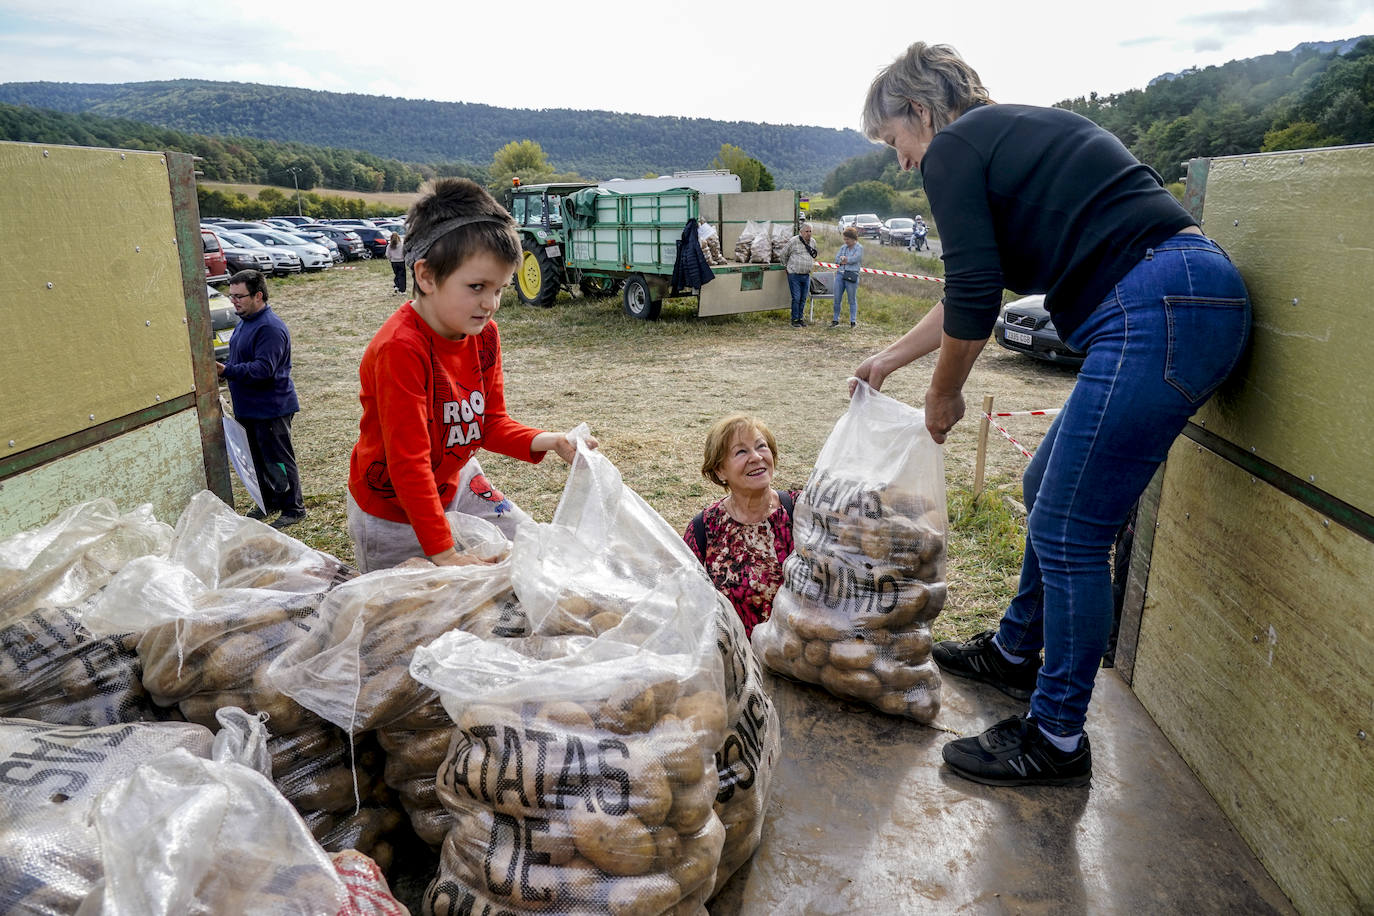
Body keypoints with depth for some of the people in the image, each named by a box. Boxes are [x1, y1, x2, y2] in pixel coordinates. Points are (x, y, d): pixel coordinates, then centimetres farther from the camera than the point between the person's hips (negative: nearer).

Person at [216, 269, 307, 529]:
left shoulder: (270, 328, -21)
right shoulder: (245, 321, 12)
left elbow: (264, 368, -30)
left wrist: (226, 371, -35)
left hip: (271, 408, -10)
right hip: (249, 408, 10)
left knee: (278, 460, -1)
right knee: (259, 458, 19)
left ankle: (293, 509, 11)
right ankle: (269, 503, 33)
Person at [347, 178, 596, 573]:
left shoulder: (484, 334, -9)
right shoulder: (400, 349, -33)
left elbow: (491, 423, -2)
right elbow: (408, 464, -32)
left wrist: (542, 441, -23)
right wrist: (443, 554, -31)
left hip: (455, 482, 7)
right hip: (392, 509, -7)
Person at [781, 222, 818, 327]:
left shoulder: (813, 242, 10)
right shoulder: (794, 241, -7)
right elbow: (784, 254, 5)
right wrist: (788, 265, 14)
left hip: (806, 275, 5)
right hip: (794, 275, -5)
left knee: (804, 298, 8)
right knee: (796, 298, -6)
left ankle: (801, 318, 18)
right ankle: (795, 319, 4)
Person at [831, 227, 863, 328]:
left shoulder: (859, 248, 0)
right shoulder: (843, 247, 16)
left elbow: (854, 259, -14)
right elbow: (836, 259, 9)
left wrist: (843, 259, -1)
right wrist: (842, 261, -11)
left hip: (851, 276, -5)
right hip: (840, 274, 5)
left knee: (852, 300, 1)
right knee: (837, 299, 4)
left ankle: (853, 321, 6)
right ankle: (835, 320, 12)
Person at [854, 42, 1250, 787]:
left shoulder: (954, 149, -4)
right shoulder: (1013, 135, 25)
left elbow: (973, 303, -8)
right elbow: (976, 289, 31)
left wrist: (943, 395, 9)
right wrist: (892, 357, 38)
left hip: (1158, 313, -10)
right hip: (1191, 303, 10)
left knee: (1067, 533, -3)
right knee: (1048, 490, 20)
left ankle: (1056, 740, 12)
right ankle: (1014, 653, 38)